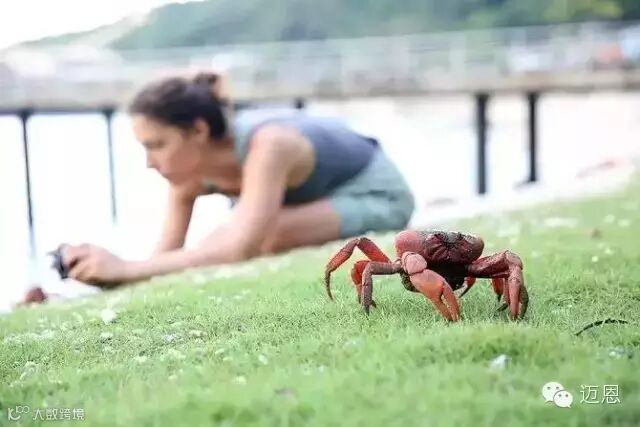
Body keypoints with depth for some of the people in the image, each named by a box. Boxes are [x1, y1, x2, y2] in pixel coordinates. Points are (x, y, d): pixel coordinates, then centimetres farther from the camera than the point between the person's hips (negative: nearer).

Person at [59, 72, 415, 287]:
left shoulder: (266, 146, -39)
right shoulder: (190, 172, -16)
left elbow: (240, 249, -49)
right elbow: (166, 256, -14)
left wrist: (124, 268, -52)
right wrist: (108, 273, -34)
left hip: (376, 192, -7)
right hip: (322, 195, 7)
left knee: (260, 237, -32)